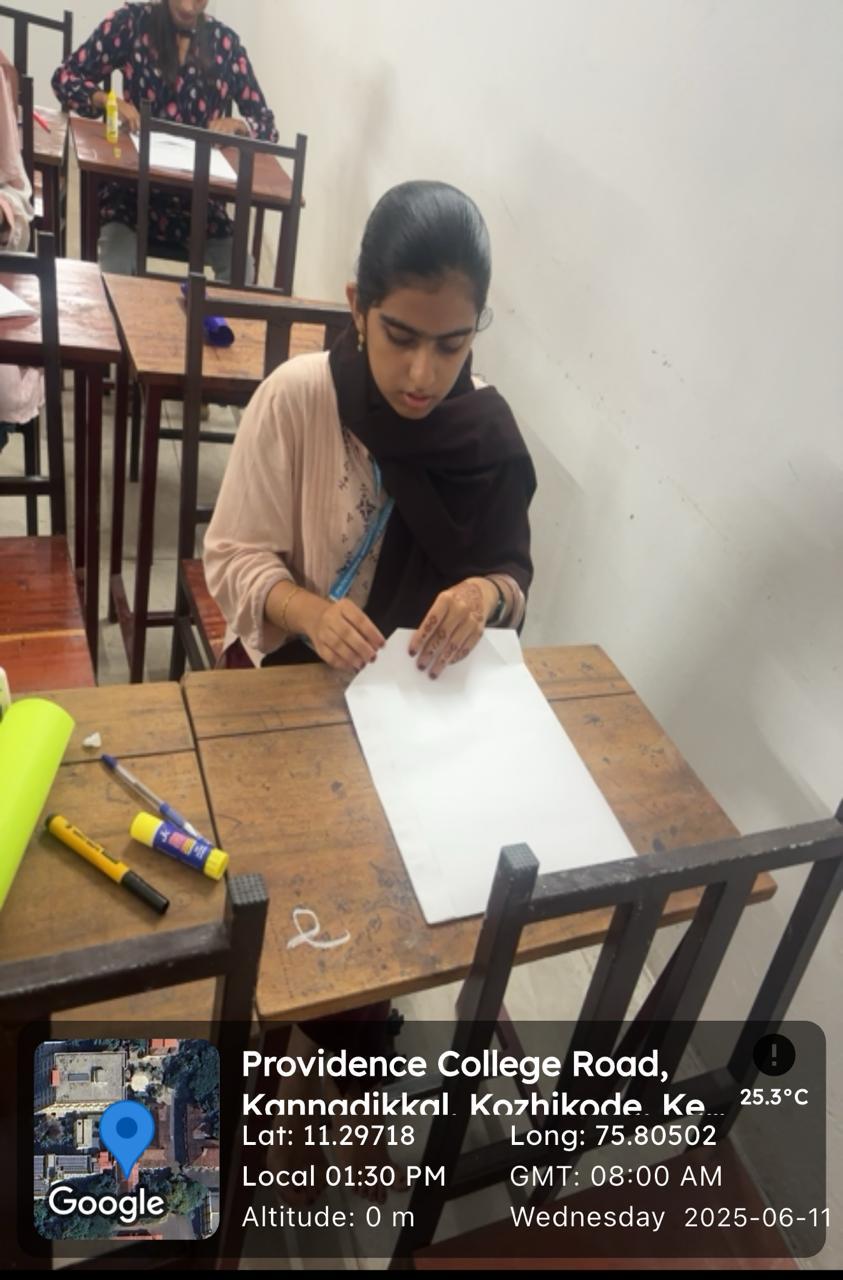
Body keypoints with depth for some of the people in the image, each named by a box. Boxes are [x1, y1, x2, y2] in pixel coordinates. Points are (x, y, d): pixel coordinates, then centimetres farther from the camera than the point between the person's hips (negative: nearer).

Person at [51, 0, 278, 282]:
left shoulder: (224, 42, 5)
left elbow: (267, 124, 5)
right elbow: (65, 77, 1)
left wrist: (236, 124, -16)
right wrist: (109, 101, -18)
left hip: (197, 196, 2)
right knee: (114, 275, -28)